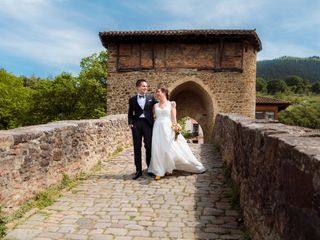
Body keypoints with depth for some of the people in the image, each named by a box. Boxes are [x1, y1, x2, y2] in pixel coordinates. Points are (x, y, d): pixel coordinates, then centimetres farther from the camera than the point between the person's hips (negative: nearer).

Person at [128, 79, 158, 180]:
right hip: (136, 124, 1)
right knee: (137, 147, 3)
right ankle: (138, 170, 11)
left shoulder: (151, 98, 9)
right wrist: (130, 123, -1)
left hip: (148, 123, -1)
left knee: (149, 146, 0)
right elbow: (130, 113, 11)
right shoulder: (132, 99, 9)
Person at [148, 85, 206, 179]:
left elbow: (174, 118, -3)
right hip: (158, 130, 3)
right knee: (158, 150, -1)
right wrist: (152, 130, 9)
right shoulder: (155, 105, 12)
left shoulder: (171, 104, 3)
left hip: (168, 129, -3)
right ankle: (159, 171, 8)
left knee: (172, 149, -2)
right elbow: (155, 118, 15)